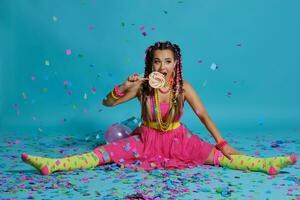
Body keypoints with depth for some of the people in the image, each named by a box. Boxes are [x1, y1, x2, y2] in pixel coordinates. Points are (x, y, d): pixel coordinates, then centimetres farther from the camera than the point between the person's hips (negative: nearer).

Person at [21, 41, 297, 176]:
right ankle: (50, 165, -24)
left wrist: (222, 143, -13)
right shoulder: (142, 87, -14)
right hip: (146, 139, 0)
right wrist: (124, 87, -31)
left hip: (178, 139, 0)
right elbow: (107, 103, -12)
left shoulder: (184, 88, -15)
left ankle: (267, 164, -25)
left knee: (216, 156, -17)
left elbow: (203, 115, -11)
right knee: (104, 153, -15)